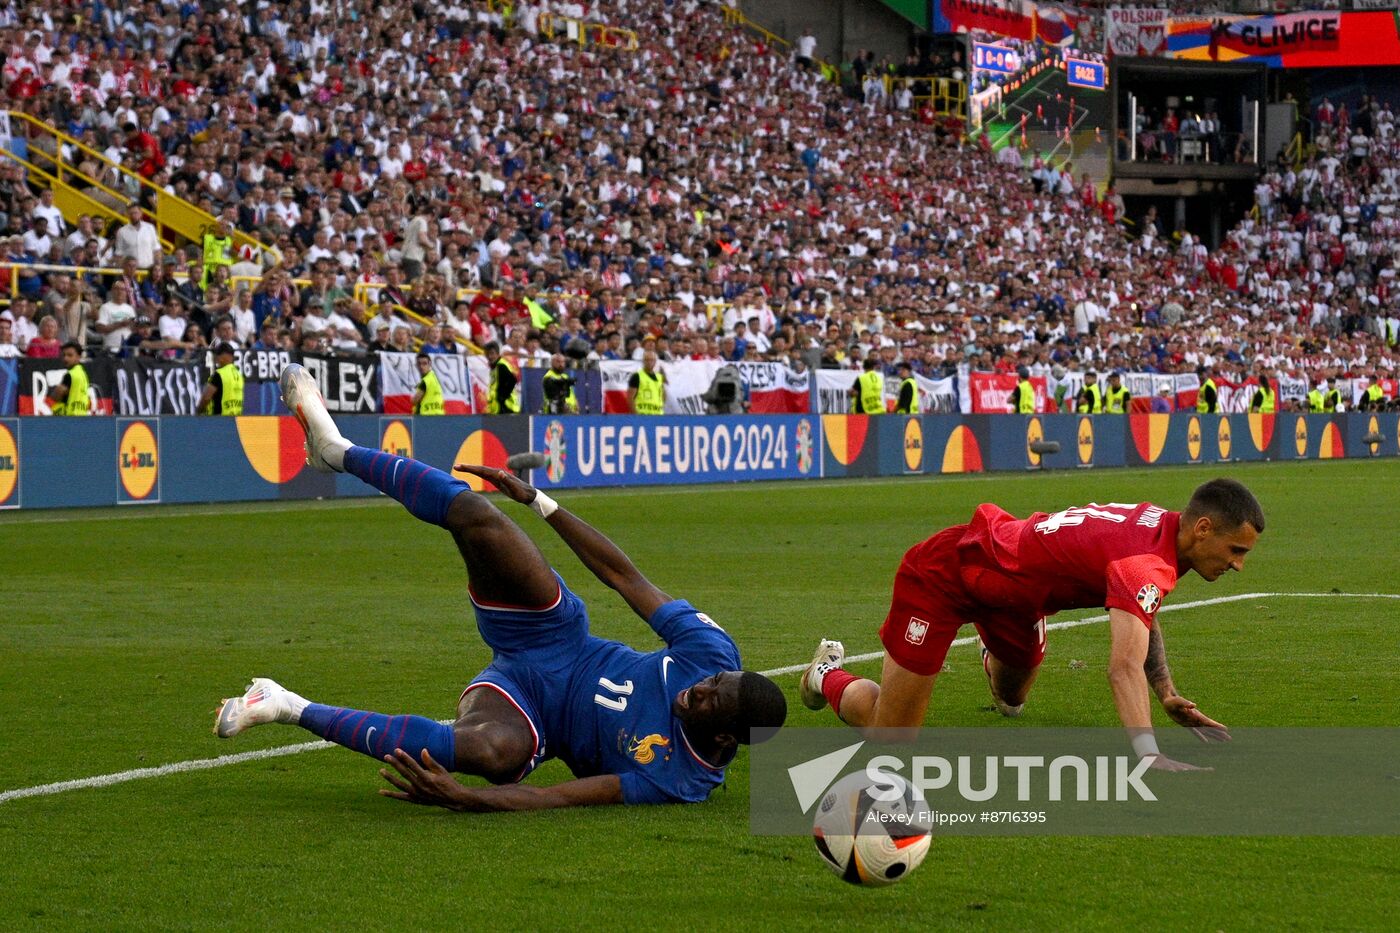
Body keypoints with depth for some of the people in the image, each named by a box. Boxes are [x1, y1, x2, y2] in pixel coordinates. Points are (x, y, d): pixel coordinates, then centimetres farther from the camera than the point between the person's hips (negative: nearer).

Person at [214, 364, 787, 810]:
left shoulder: (678, 778, -27)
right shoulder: (714, 655, -16)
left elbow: (556, 800, -32)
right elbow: (625, 577, -5)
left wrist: (459, 798, -46)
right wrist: (533, 499, -3)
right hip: (557, 638, 5)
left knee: (493, 750, -45)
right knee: (472, 514, -20)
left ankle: (292, 710, -28)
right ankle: (338, 451, 6)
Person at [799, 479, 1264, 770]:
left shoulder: (1159, 523, -8)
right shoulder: (1149, 561, -35)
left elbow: (1141, 617, 12)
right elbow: (1125, 667, -49)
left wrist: (1169, 697, 0)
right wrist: (1148, 755, -61)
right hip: (941, 575, -9)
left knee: (1012, 699, 30)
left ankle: (994, 659, 65)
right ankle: (828, 675, 25)